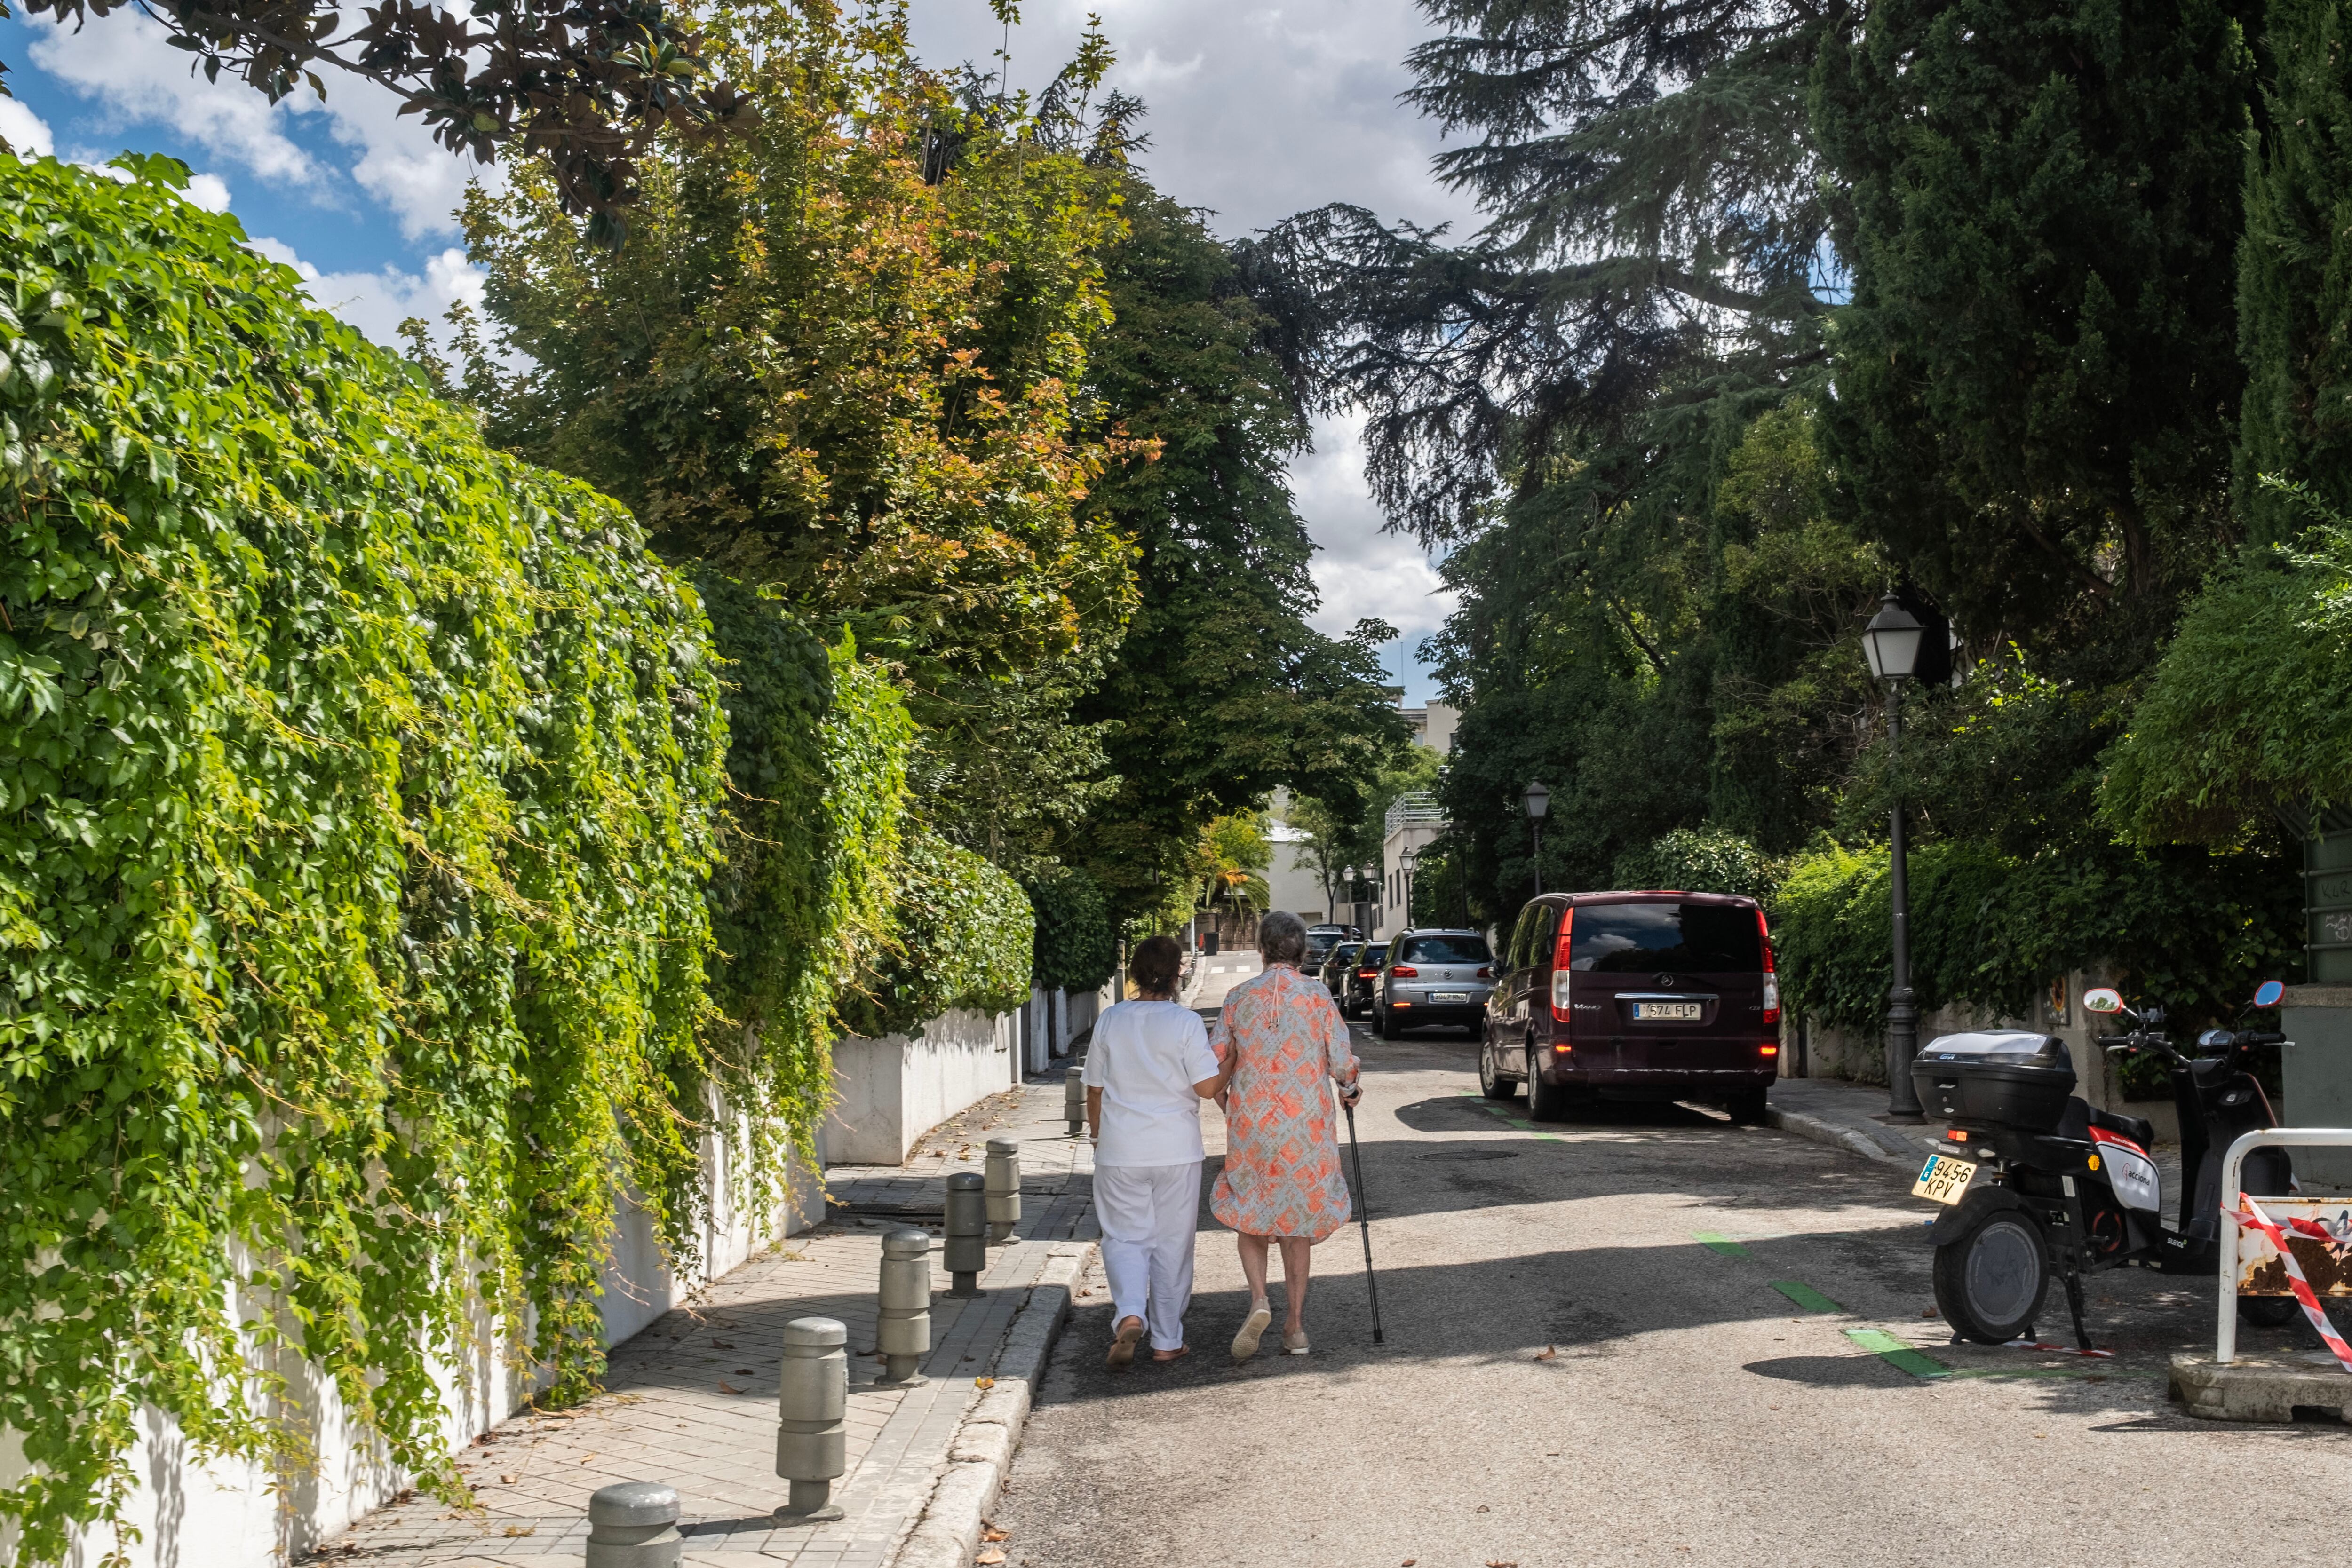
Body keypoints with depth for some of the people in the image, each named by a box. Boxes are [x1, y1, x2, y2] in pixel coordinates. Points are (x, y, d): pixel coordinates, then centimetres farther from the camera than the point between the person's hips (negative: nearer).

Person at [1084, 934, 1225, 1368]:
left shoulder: (1110, 1021, 1)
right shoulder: (1185, 1022, -9)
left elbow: (1095, 1091, 7)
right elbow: (1208, 1087, -13)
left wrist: (1100, 1137, 22)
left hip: (1120, 1151, 2)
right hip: (1176, 1151, -1)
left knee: (1125, 1237, 10)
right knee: (1172, 1243, 10)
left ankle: (1129, 1314, -14)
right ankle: (1167, 1340, 15)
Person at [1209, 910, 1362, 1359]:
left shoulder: (1239, 996, -1)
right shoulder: (1318, 996, -4)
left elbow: (1217, 1061, 0)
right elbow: (1342, 1064, -5)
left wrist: (1223, 1101, 21)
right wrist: (1351, 1089, 17)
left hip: (1250, 1122, 0)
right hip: (1306, 1125, 0)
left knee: (1250, 1216, 14)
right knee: (1297, 1220, 12)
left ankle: (1259, 1300, -10)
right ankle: (1295, 1326, 14)